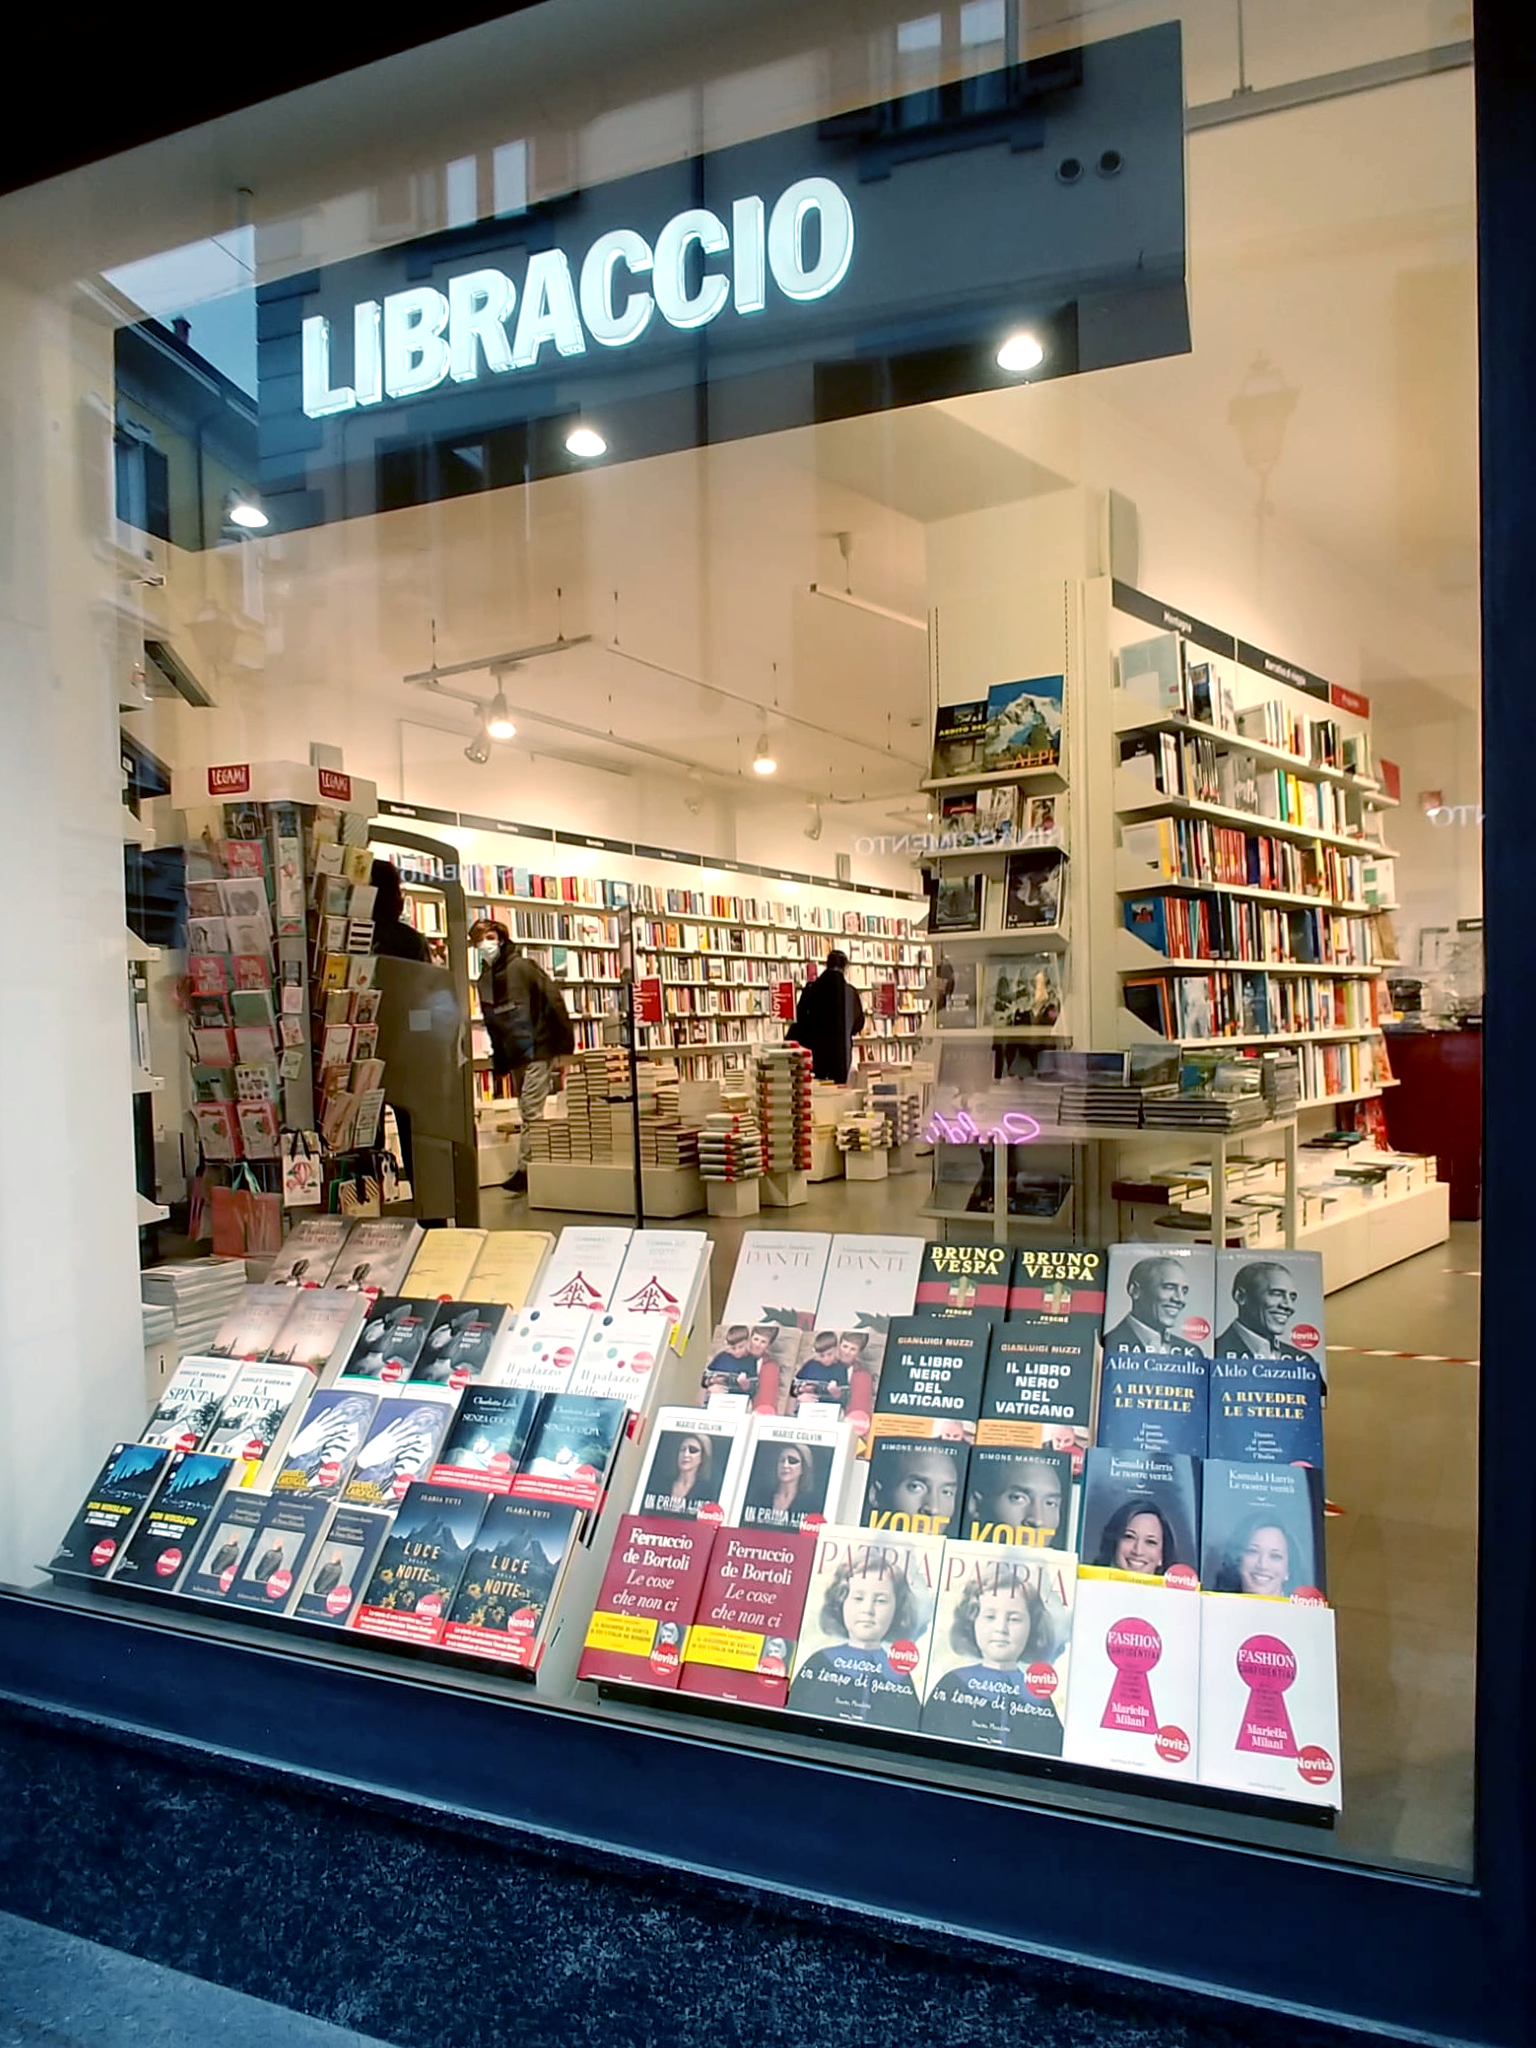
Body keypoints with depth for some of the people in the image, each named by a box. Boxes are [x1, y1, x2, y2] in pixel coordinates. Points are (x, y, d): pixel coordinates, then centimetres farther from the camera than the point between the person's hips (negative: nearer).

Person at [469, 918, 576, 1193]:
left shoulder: (522, 968, -10)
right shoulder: (485, 979, 10)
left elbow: (555, 1003, -12)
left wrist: (564, 1047, -13)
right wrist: (499, 1061, 15)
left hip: (539, 1050, -7)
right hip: (515, 1056, 7)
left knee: (532, 1111, -11)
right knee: (527, 1113, 11)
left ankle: (527, 1168, -9)